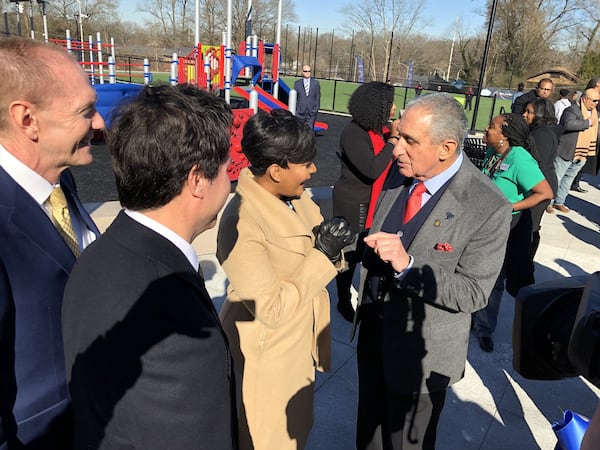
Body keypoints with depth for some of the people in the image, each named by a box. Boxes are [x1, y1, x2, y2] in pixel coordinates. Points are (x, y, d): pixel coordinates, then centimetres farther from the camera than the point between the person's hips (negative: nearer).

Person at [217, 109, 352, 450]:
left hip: (299, 345, 7)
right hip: (266, 358, -7)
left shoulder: (295, 196, -6)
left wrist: (332, 247, -19)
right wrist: (323, 254, -27)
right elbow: (272, 309, -28)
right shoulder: (242, 224, -30)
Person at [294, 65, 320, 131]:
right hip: (300, 112, 0)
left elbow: (318, 97, 9)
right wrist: (294, 109, 2)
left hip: (311, 112, 0)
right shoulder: (297, 83, 6)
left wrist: (316, 108, 2)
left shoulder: (316, 83, 7)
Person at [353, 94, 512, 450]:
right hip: (374, 329, 6)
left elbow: (473, 292, -22)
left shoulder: (488, 207, -24)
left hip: (421, 351, -5)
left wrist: (408, 265, -35)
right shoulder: (402, 174, -5)